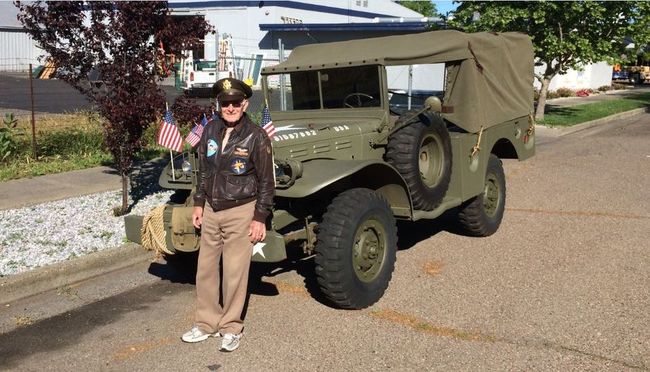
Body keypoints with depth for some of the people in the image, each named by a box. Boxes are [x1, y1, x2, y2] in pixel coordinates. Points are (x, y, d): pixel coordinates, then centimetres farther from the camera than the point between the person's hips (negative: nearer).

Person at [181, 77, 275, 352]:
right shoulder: (210, 129, 3)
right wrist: (199, 203, 11)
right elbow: (203, 169, 13)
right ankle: (206, 324, 26)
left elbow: (266, 181, -9)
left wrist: (260, 219, -11)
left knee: (234, 272, 2)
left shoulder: (256, 136, -12)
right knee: (205, 269, 11)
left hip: (241, 211, -5)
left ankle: (231, 327, 19)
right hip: (211, 210, 5)